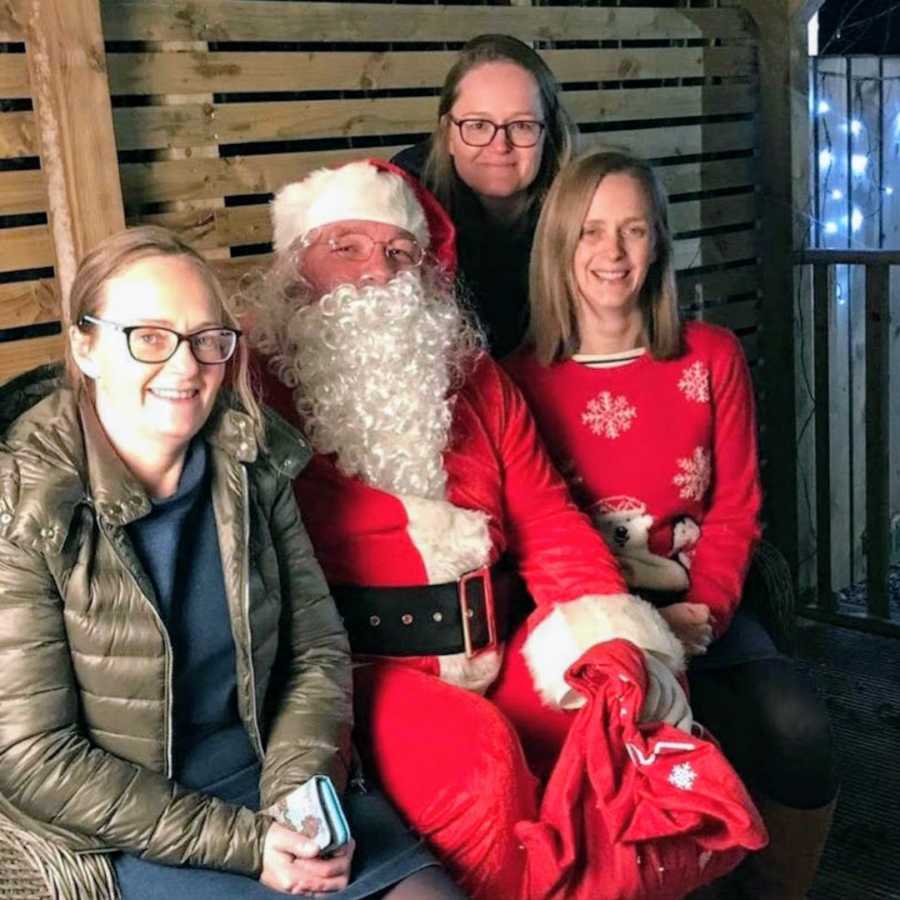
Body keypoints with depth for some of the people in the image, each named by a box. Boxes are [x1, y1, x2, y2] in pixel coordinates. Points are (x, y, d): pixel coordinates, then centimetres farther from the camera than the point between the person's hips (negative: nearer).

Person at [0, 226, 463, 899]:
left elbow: (318, 651, 4)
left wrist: (299, 795, -13)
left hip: (270, 774, 4)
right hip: (127, 837, -4)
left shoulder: (253, 465, -1)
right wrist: (243, 843, -17)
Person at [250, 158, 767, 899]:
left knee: (622, 721, -15)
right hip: (352, 666, -5)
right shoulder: (258, 388, -1)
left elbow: (548, 520, 8)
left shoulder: (473, 378, 14)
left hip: (491, 656, 5)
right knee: (474, 758, -31)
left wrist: (605, 643, -7)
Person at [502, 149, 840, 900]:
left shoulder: (712, 357, 6)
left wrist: (706, 609, -11)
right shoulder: (522, 380, -2)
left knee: (799, 724, -24)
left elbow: (736, 507, 6)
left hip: (698, 608, 3)